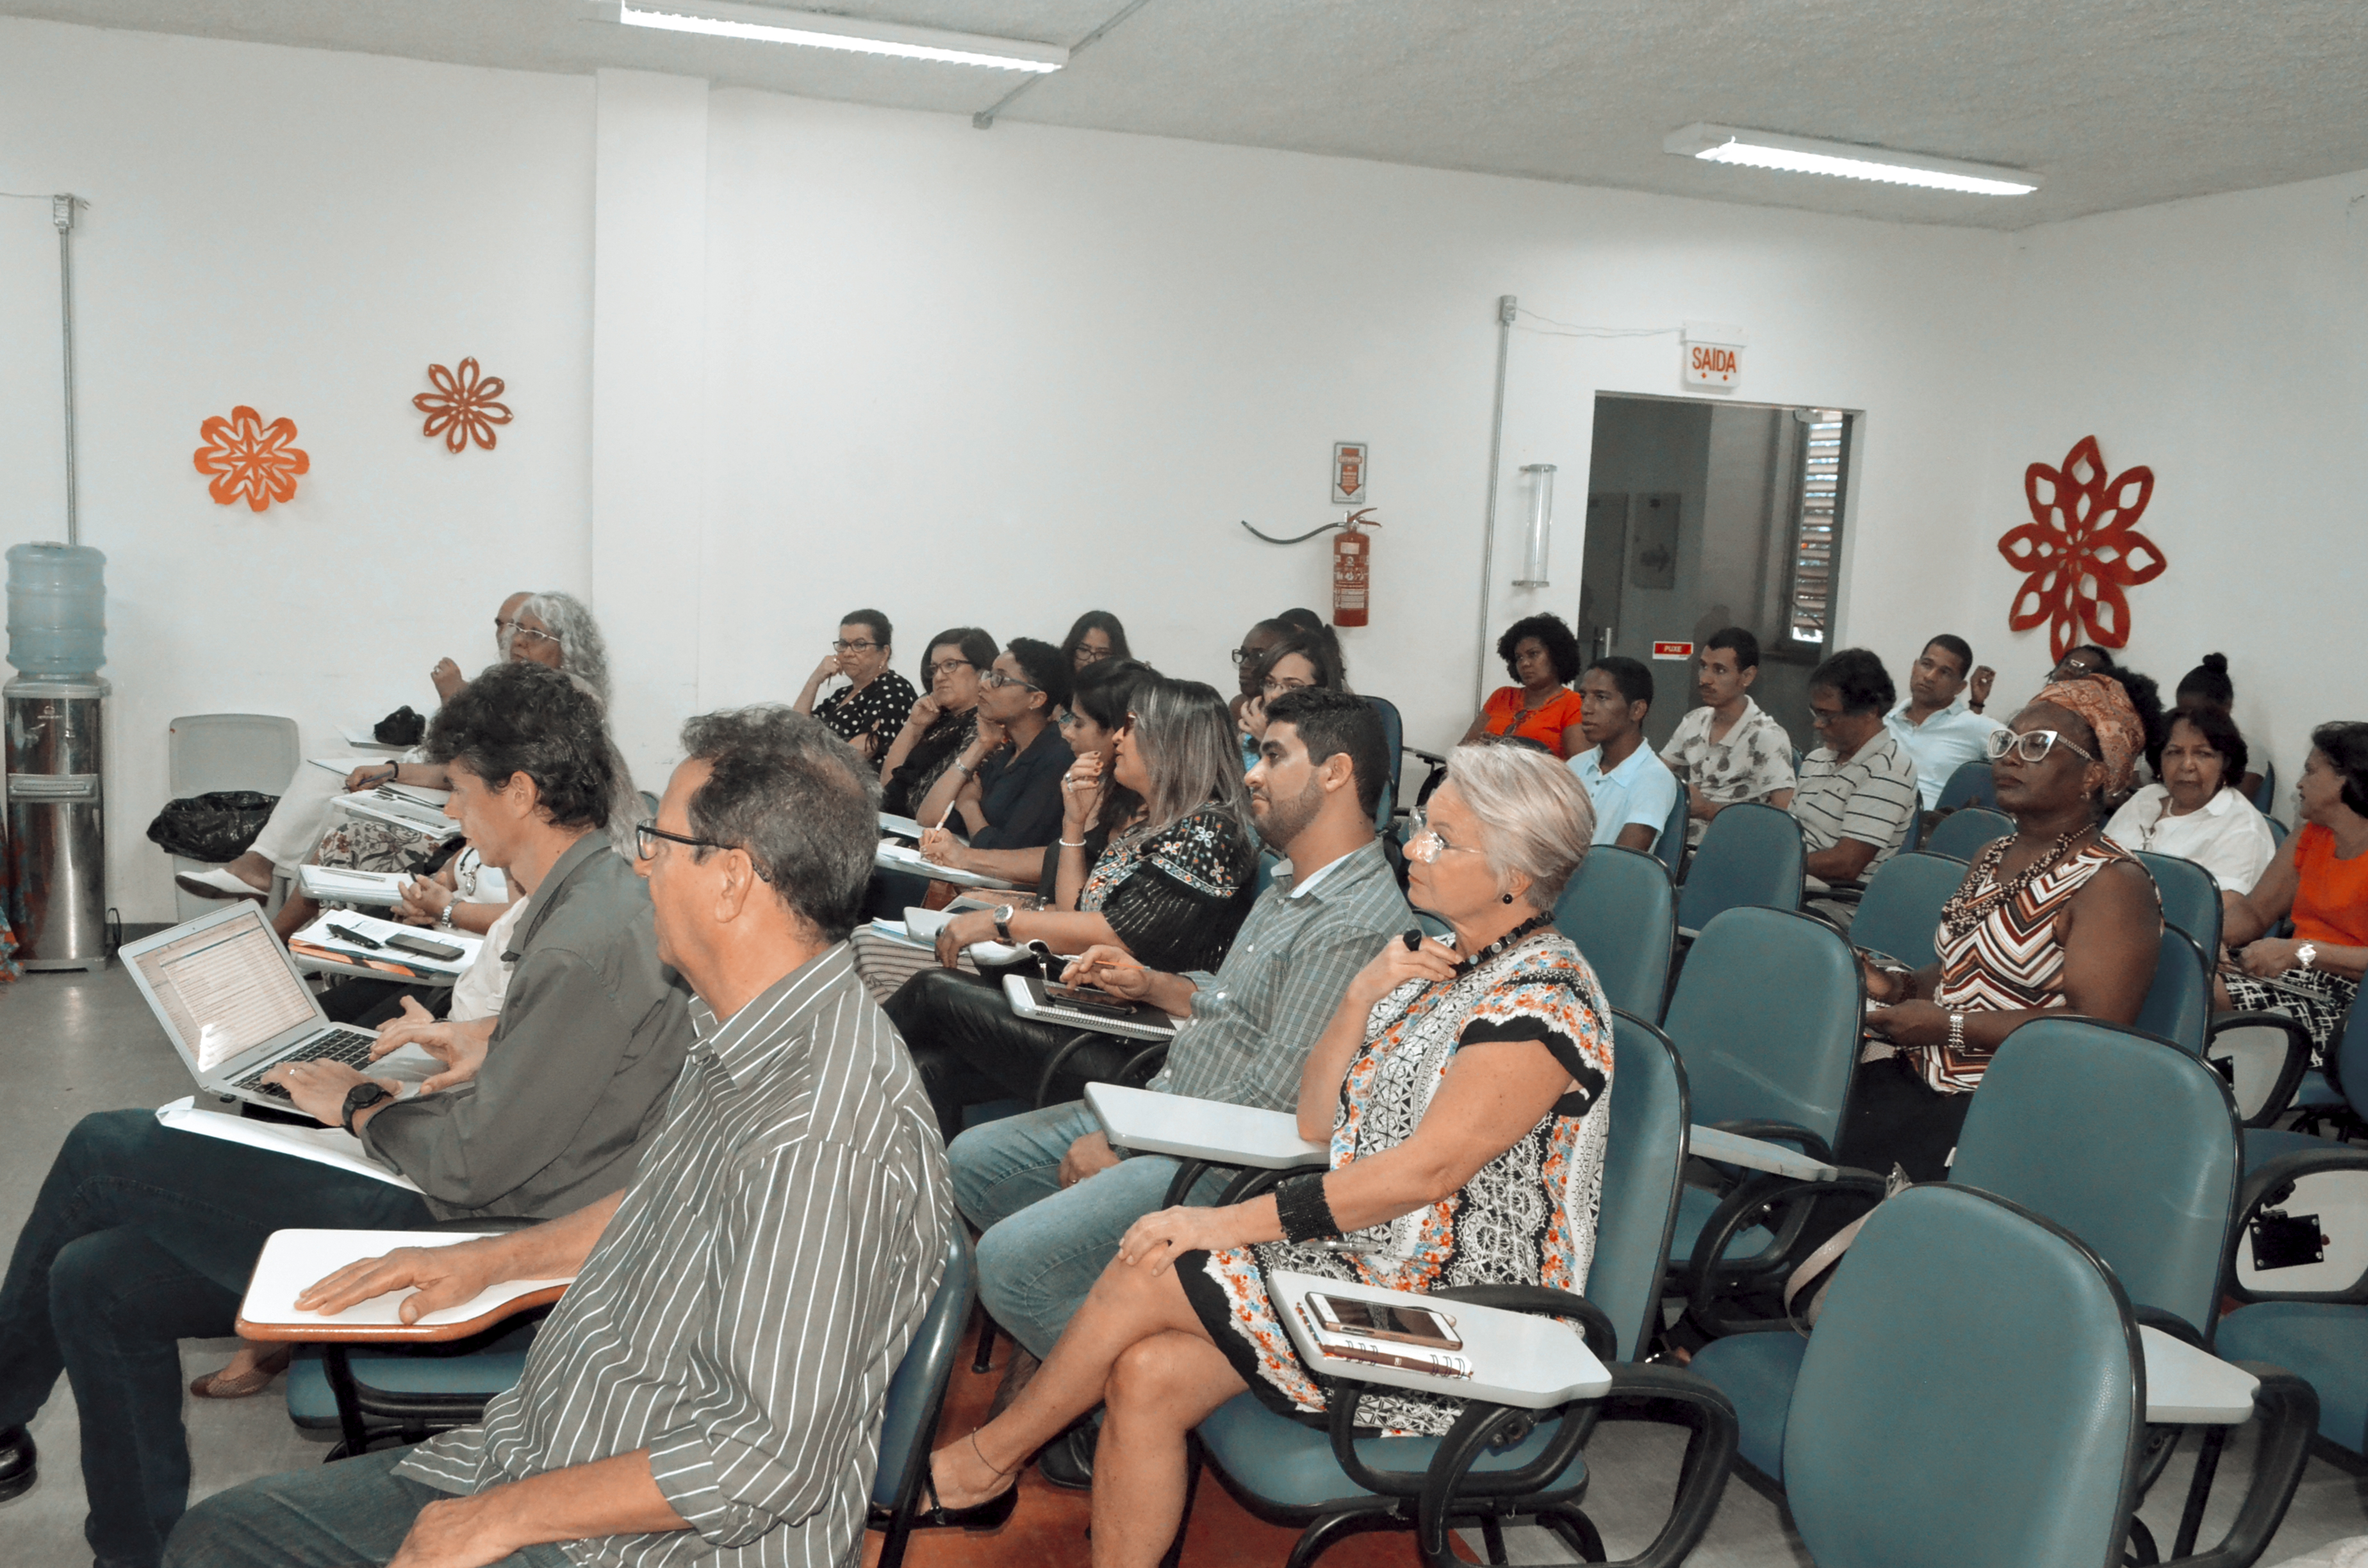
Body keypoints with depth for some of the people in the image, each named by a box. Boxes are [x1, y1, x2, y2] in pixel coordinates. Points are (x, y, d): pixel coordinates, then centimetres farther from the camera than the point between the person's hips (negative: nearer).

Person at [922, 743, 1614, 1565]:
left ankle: (987, 1457, 6)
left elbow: (1427, 1171, -24)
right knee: (1147, 1378, -12)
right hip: (1360, 1259, 8)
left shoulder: (1545, 999, -18)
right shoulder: (1441, 962, 10)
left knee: (1148, 1274, -15)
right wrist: (1365, 996, -7)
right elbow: (1318, 1123, 10)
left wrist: (1228, 1224, -22)